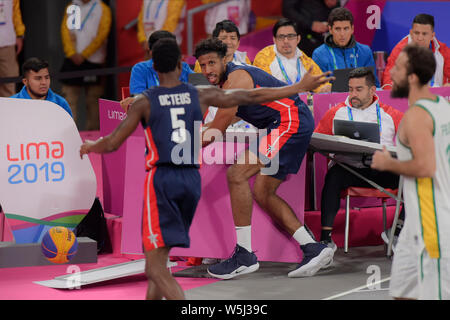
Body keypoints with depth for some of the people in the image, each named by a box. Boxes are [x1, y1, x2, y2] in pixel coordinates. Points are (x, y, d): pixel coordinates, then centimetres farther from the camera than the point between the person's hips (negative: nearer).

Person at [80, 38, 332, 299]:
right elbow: (253, 96, 10)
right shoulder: (201, 95, 7)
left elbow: (112, 144, -1)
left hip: (161, 180, -4)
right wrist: (300, 87, 20)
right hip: (192, 179, 4)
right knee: (158, 256, 22)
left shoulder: (145, 102, 0)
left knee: (156, 268, -7)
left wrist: (90, 146, 22)